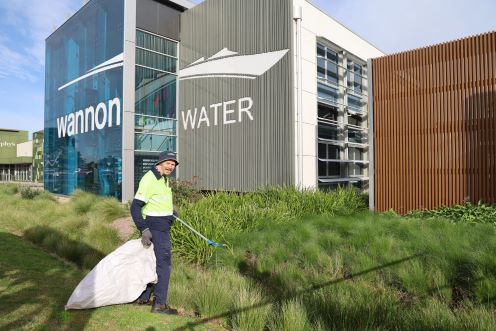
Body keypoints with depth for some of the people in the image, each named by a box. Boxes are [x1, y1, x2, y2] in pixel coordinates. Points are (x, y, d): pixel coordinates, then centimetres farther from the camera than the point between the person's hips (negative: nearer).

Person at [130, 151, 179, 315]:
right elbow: (135, 207, -21)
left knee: (154, 262, 18)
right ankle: (160, 304, 8)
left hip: (163, 227, 10)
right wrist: (144, 229, -24)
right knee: (163, 264, -3)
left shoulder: (164, 179, 12)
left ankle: (143, 297, 31)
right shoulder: (149, 179, -19)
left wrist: (170, 209, 19)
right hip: (155, 228, -10)